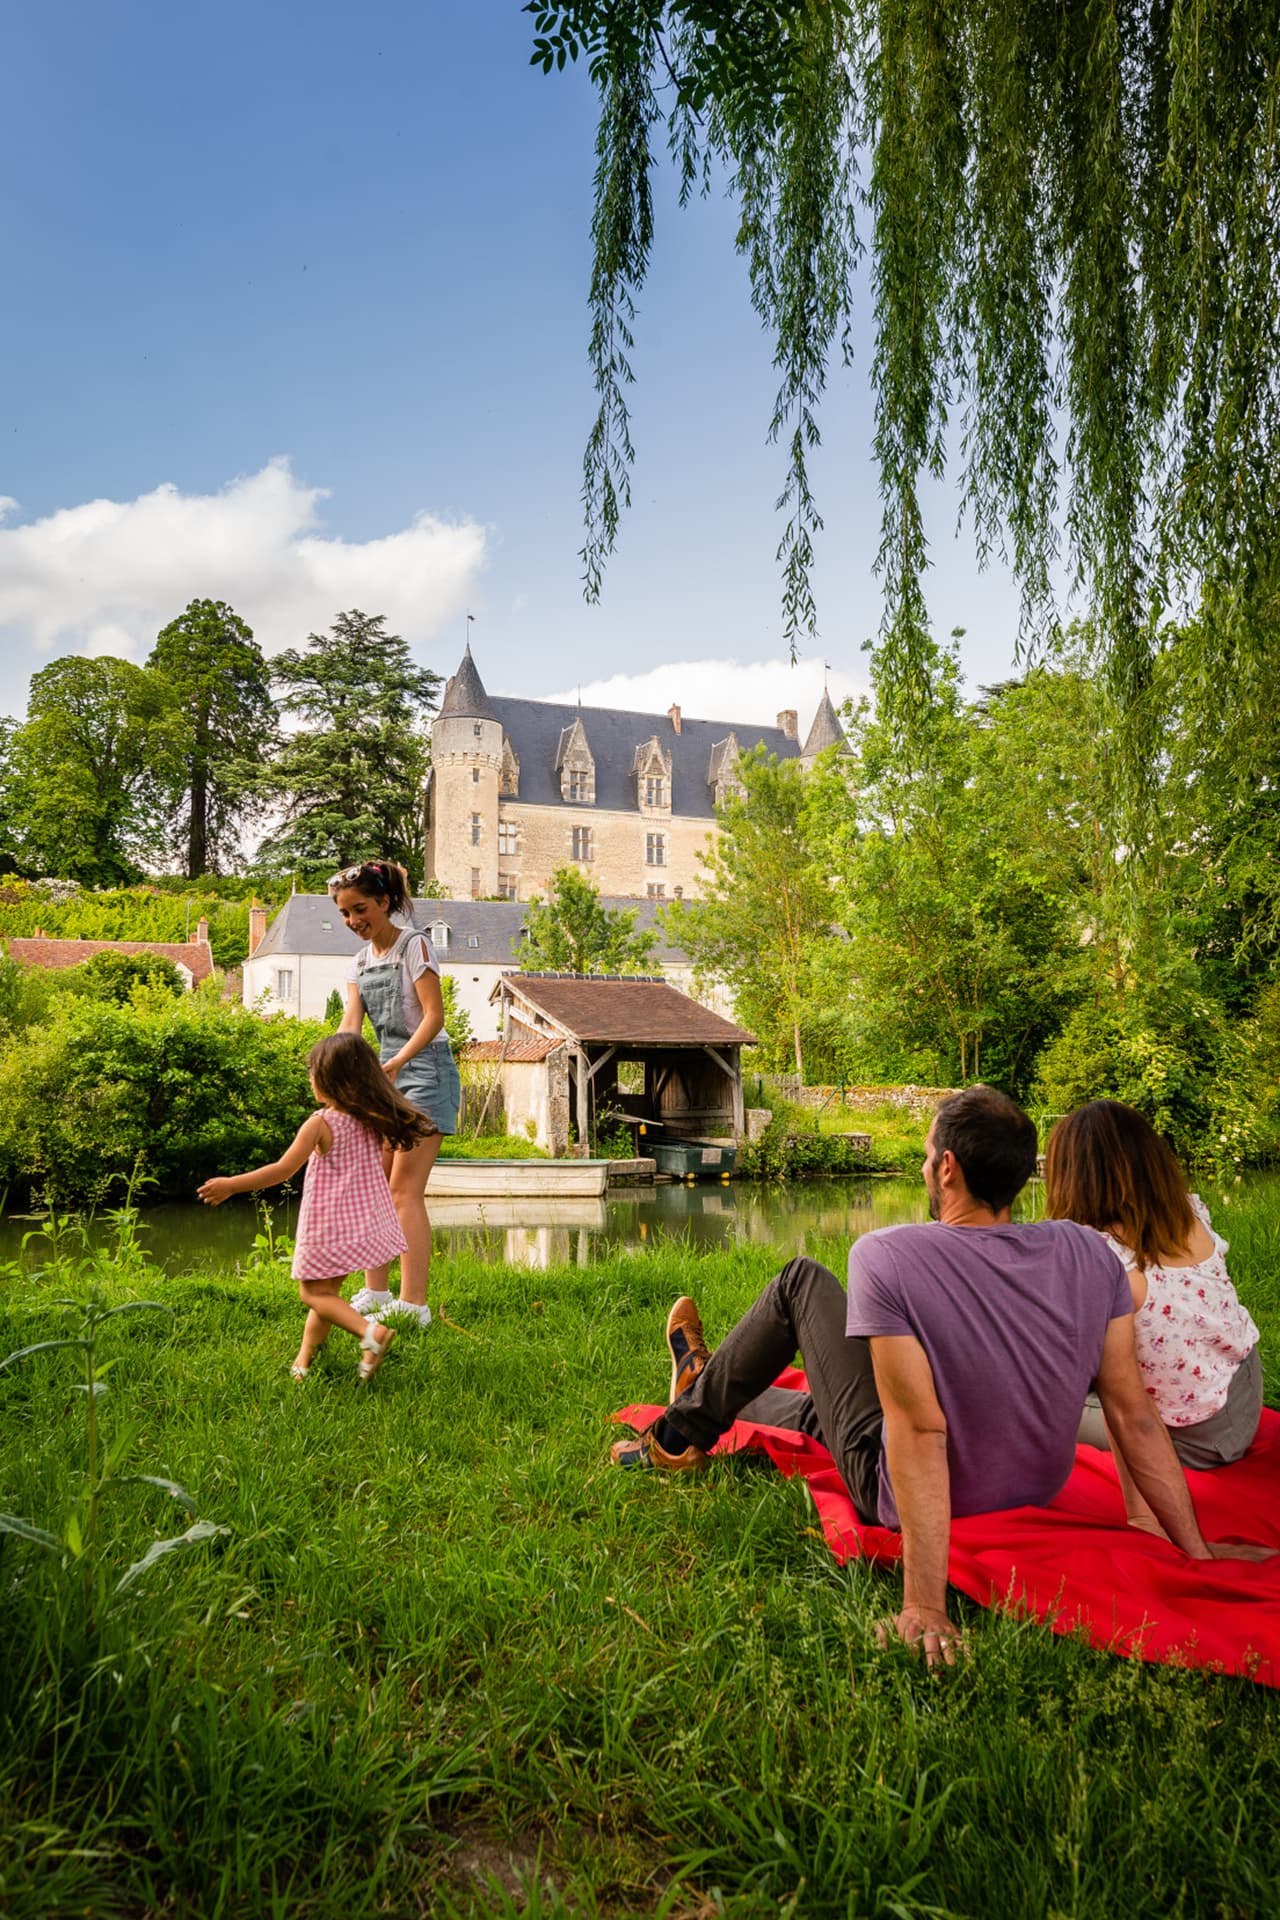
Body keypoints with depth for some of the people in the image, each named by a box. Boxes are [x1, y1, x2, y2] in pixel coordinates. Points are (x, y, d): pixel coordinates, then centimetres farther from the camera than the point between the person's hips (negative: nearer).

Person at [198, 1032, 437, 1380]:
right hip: (367, 1221, 7)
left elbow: (282, 1170, -16)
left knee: (313, 1293, 5)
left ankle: (370, 1332, -16)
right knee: (326, 1289, 19)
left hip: (329, 1226, -7)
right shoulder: (374, 1121, 0)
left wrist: (230, 1185, -10)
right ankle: (305, 1358, 25)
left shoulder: (320, 1124, -17)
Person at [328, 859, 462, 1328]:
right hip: (388, 1072, 8)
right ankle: (375, 1293, 18)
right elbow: (350, 1023, 1)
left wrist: (394, 1065, -26)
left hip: (424, 1068, -8)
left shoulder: (413, 946, -7)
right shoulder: (360, 963, 13)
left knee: (405, 1190, -11)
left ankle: (413, 1304, -8)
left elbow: (434, 1017, -15)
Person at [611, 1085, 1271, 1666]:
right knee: (816, 1407, 30)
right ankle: (709, 1395, 59)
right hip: (1037, 1496, 5)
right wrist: (1195, 1550, -2)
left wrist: (925, 1606, -29)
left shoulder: (888, 1257, -29)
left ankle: (686, 1432, 32)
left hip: (906, 1501, -5)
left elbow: (920, 1433, -31)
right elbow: (1135, 1415, -12)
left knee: (801, 1280, 11)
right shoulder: (1090, 1254, -14)